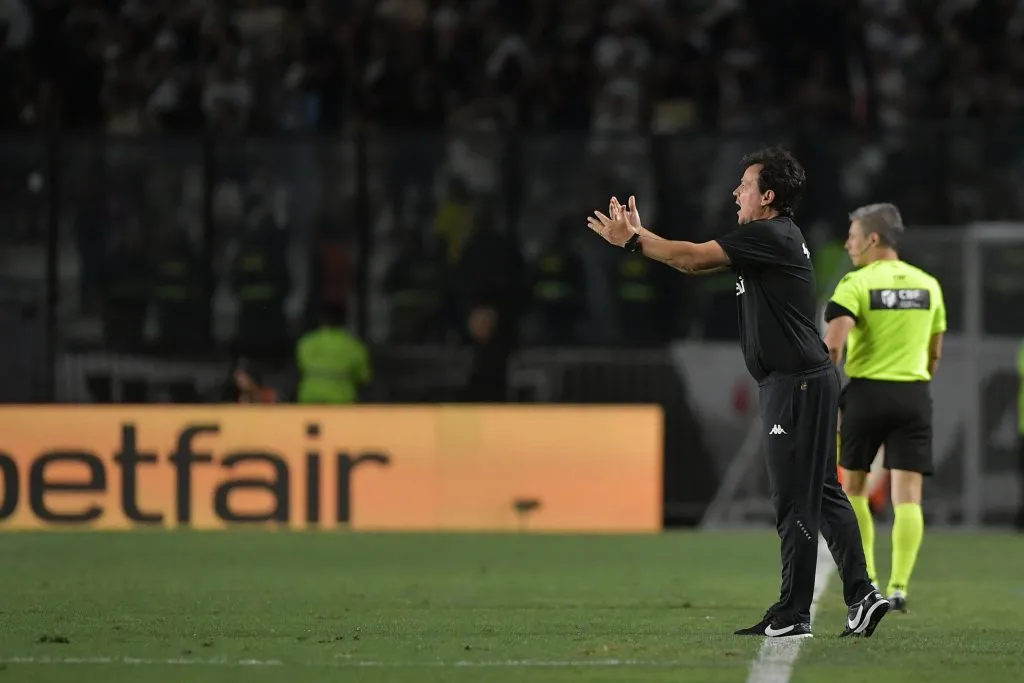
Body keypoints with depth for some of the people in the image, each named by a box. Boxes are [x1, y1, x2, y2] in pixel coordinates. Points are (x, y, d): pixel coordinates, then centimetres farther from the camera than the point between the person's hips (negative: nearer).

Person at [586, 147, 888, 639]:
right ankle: (861, 594, 11)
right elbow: (697, 262, 20)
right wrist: (641, 236, 16)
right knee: (822, 493, 11)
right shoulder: (762, 239, 17)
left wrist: (632, 241, -6)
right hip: (796, 381, 10)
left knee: (794, 501, -6)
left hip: (798, 382, -10)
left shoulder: (771, 236, -14)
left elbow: (693, 258, -15)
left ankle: (793, 614, -4)